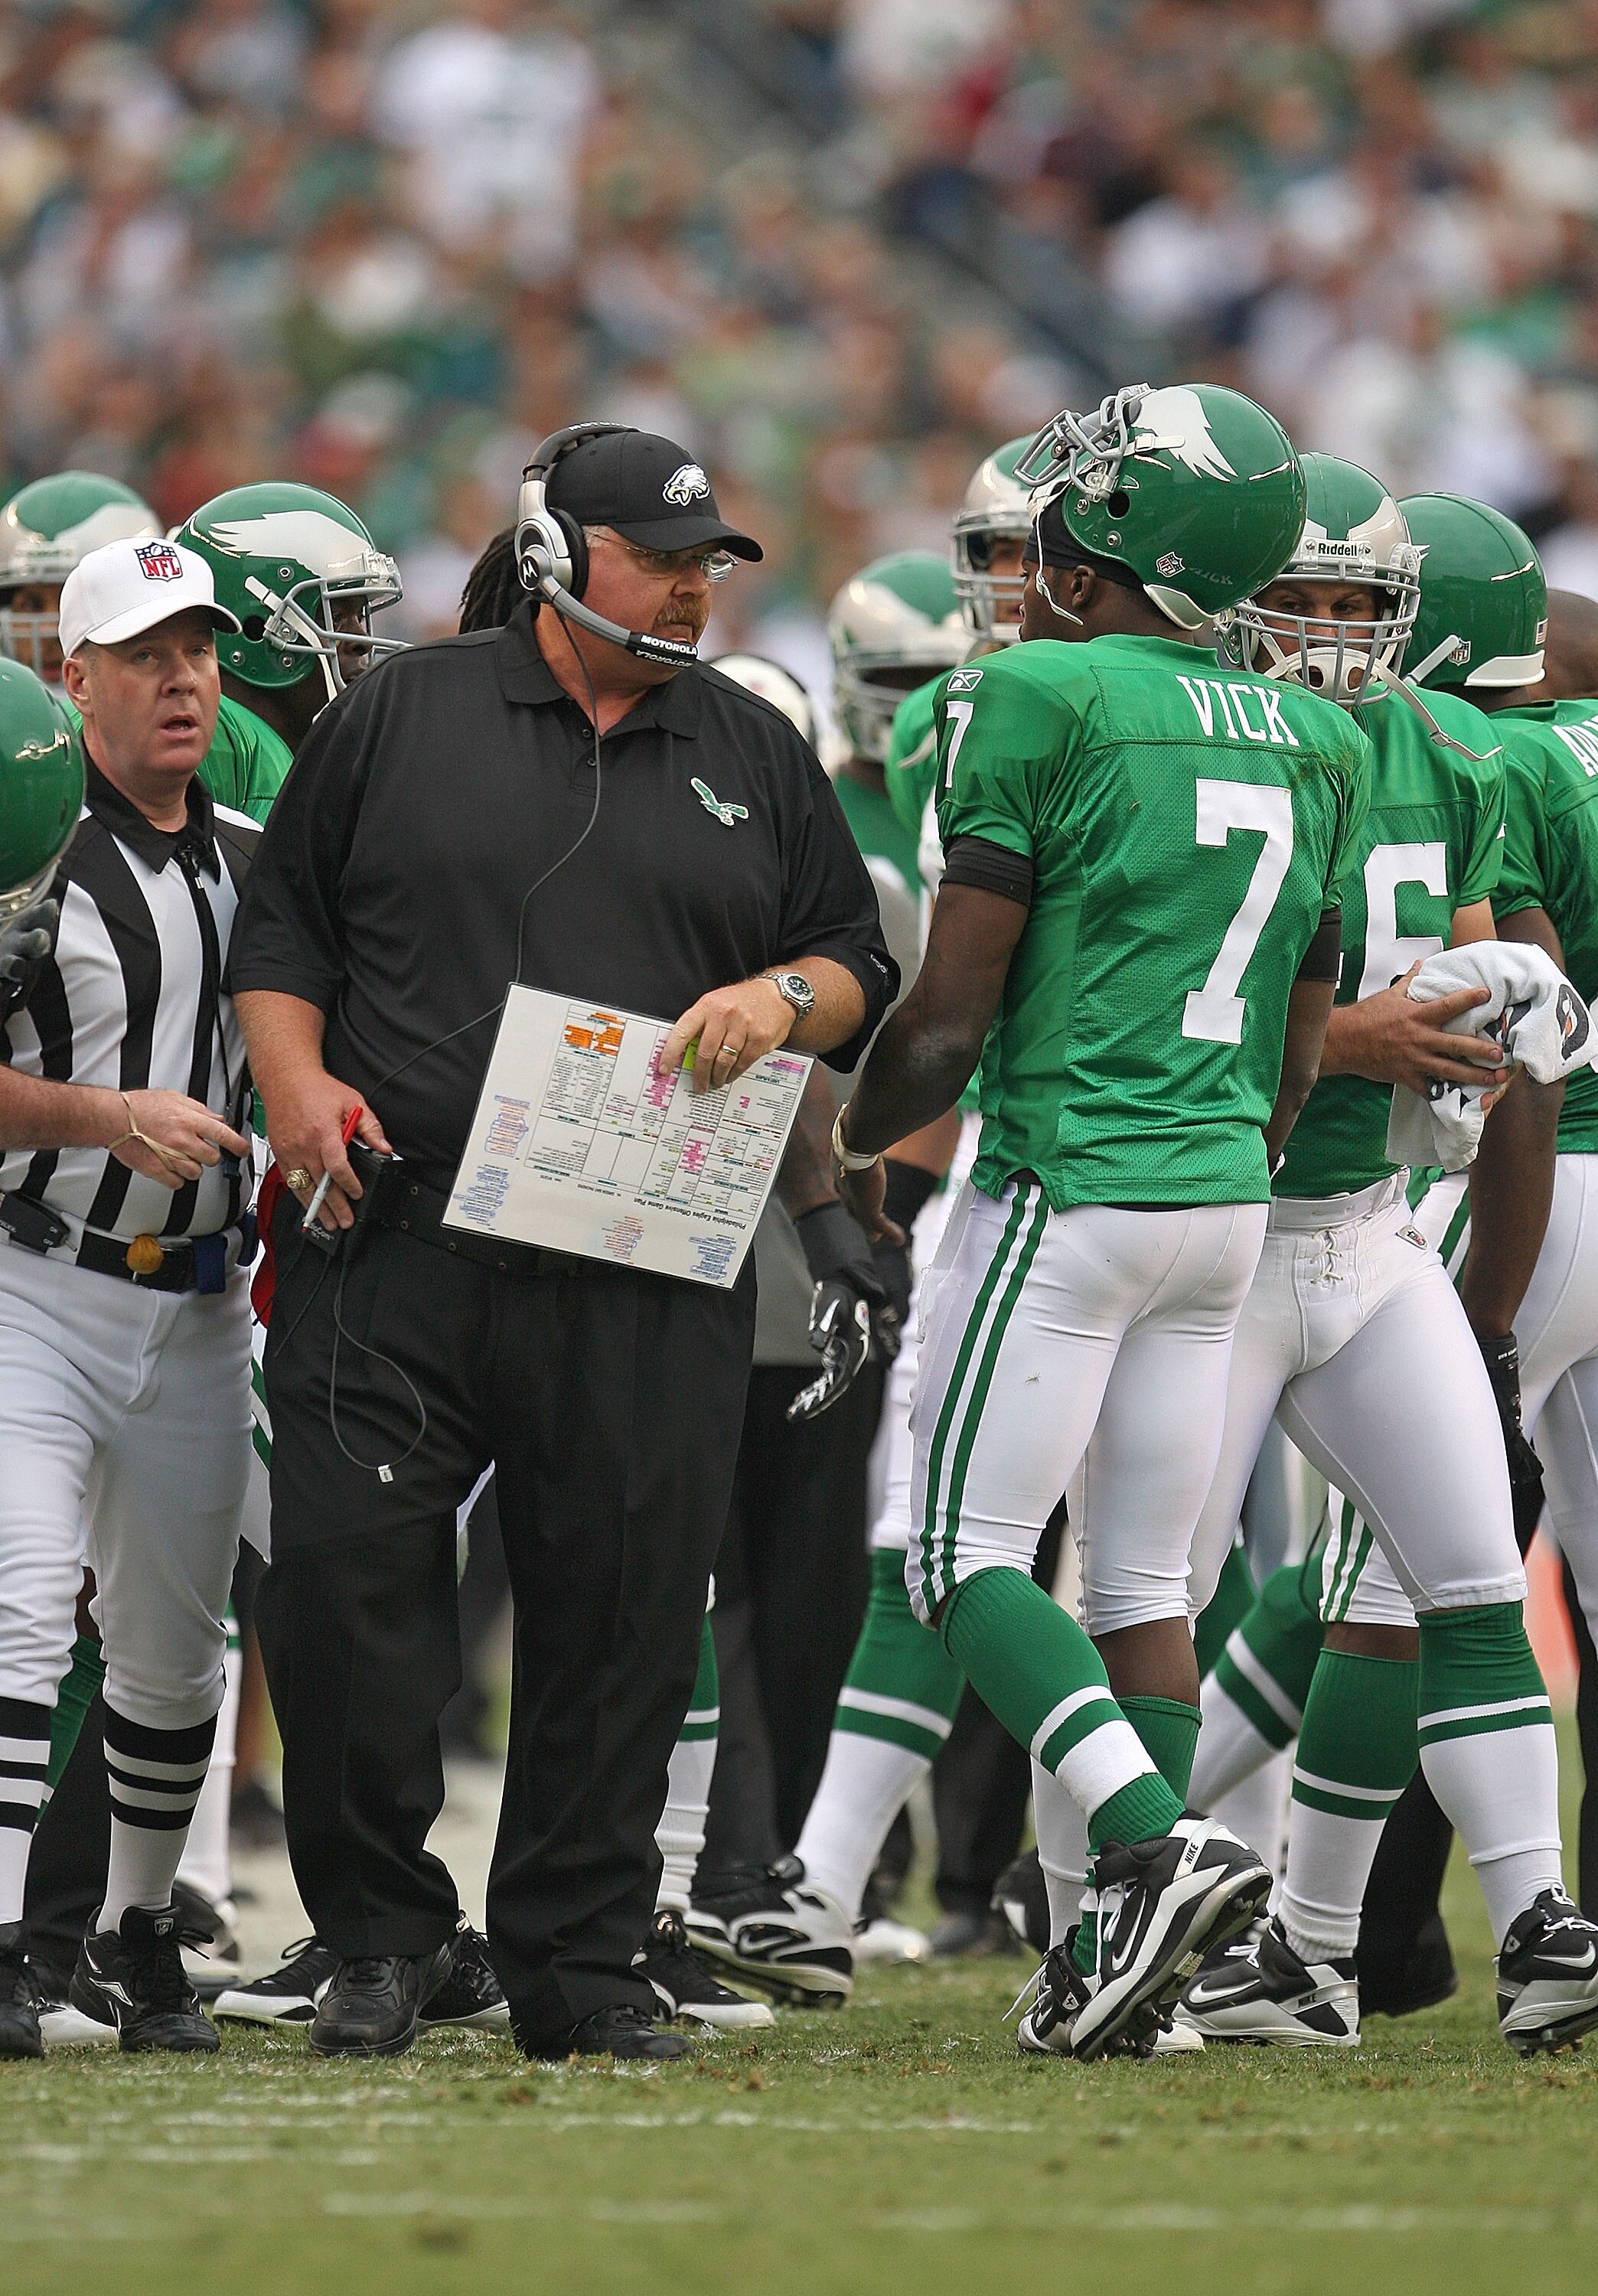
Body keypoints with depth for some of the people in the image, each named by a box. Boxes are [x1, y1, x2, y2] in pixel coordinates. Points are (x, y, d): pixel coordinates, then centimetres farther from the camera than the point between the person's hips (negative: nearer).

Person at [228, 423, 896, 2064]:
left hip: (647, 1288, 2)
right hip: (400, 1238, -2)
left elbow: (861, 968, 16)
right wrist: (298, 1085, -6)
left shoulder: (755, 757, 14)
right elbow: (281, 924, 10)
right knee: (342, 1581, -8)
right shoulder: (401, 716, 8)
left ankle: (575, 1959, 12)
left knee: (620, 1619, 1)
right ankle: (380, 1936, 5)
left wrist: (782, 996, -5)